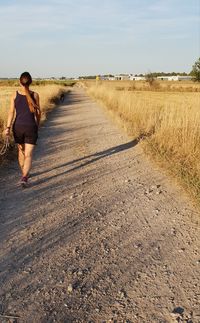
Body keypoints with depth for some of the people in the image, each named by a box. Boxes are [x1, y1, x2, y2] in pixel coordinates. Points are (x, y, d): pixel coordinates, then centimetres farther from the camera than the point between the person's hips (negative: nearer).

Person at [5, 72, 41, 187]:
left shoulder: (15, 95, -1)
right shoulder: (35, 95, -2)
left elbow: (11, 112, -8)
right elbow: (38, 112, 4)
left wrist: (8, 127, -11)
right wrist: (37, 126, 18)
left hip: (18, 127, 2)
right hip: (31, 127, -2)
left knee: (22, 151, 23)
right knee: (28, 155, -3)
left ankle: (24, 174, 38)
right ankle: (24, 178, -21)